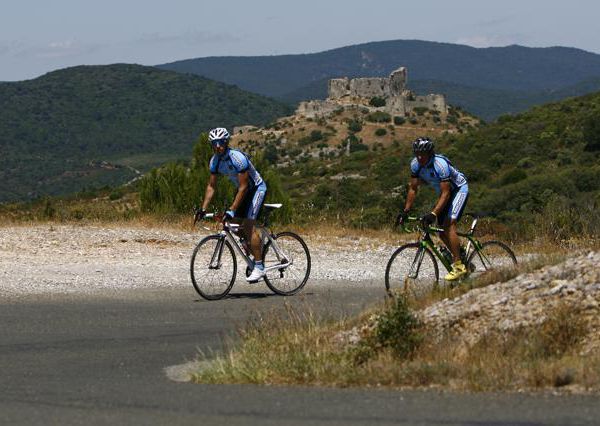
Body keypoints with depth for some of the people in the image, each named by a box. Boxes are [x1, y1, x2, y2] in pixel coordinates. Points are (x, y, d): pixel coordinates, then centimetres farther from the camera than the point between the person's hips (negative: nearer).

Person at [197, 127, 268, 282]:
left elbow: (243, 187, -32)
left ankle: (259, 267, -17)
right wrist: (203, 209, -12)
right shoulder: (214, 161, -9)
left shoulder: (237, 158, -32)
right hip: (242, 189, 8)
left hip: (256, 188, -8)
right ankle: (257, 255, 22)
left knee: (248, 225, -19)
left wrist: (231, 210, -36)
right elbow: (211, 186, -3)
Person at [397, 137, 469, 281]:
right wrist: (405, 211, -14)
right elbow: (413, 189, -6)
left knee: (449, 224, -24)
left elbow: (445, 193, -37)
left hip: (459, 189, -8)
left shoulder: (440, 164, -35)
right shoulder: (415, 164, -14)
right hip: (443, 191, 8)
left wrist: (433, 214, -46)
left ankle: (458, 266, -24)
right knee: (442, 231, 3)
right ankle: (465, 262, 17)